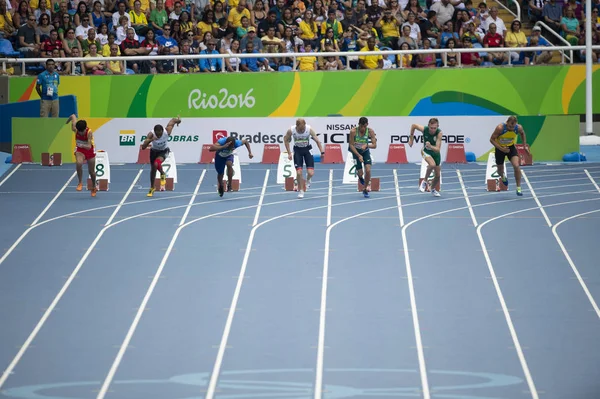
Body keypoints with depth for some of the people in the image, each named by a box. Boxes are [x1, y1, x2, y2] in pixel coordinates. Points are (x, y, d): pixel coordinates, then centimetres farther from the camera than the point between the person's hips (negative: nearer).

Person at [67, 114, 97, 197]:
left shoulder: (89, 132, -32)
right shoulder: (75, 129, -23)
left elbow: (89, 146, -38)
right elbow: (73, 116, -5)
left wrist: (83, 145, -58)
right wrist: (70, 119, 17)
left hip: (89, 150, -1)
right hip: (79, 150, 1)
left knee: (91, 171, 10)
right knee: (79, 163, -31)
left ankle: (94, 187, 36)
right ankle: (80, 183, -15)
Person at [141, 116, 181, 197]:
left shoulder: (167, 131, -33)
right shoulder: (151, 135, -34)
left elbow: (173, 120, -14)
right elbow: (143, 147, -43)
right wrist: (150, 140, -55)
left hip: (164, 151, -2)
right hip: (154, 151, 2)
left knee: (157, 163, -29)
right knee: (153, 169, 11)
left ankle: (163, 175, 5)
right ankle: (152, 188, 32)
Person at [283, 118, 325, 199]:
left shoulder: (309, 129, -23)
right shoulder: (291, 130, -21)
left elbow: (317, 141, -14)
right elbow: (286, 139, -2)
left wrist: (322, 152, -19)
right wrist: (289, 153, -4)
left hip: (307, 149, 0)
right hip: (297, 150, 0)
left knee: (311, 173, -9)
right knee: (299, 172, -8)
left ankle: (308, 180, 28)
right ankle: (300, 191, 12)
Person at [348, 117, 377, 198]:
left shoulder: (370, 131, -20)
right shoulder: (353, 131, -25)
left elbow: (374, 145, -18)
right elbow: (351, 145, -20)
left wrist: (366, 145, -38)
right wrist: (359, 156, -28)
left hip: (366, 151, 1)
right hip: (356, 151, -1)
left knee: (368, 170, -13)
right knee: (360, 173, -4)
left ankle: (365, 189, 9)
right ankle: (360, 177, 38)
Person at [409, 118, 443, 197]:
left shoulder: (439, 133, -31)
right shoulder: (424, 129, -27)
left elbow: (438, 149, -37)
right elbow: (413, 125, -5)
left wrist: (430, 146, -56)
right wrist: (411, 139, -1)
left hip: (435, 153, 1)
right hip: (426, 151, -1)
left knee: (438, 175, 7)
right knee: (432, 164, -34)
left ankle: (433, 189, 38)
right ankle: (424, 181, -12)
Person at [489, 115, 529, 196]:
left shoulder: (519, 128, -21)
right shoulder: (500, 128, -31)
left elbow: (522, 133, 5)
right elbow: (492, 139, -22)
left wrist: (525, 145, 1)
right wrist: (501, 149, -32)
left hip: (511, 147, 1)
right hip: (500, 148, -1)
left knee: (516, 166, -20)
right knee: (500, 169, 12)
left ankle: (518, 188, -11)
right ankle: (503, 177, 53)